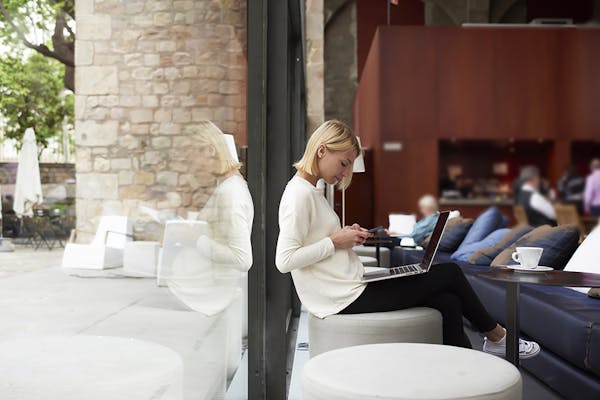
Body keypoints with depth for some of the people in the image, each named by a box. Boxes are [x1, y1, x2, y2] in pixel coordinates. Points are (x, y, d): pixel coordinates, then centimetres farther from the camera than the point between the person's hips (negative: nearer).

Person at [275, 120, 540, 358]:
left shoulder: (311, 191, 14)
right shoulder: (299, 195, -16)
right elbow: (284, 260, -23)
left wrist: (347, 237, 3)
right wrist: (335, 241, -16)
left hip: (350, 290, 9)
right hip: (345, 299, -9)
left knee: (448, 302, 2)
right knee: (449, 273, 1)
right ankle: (497, 337, 24)